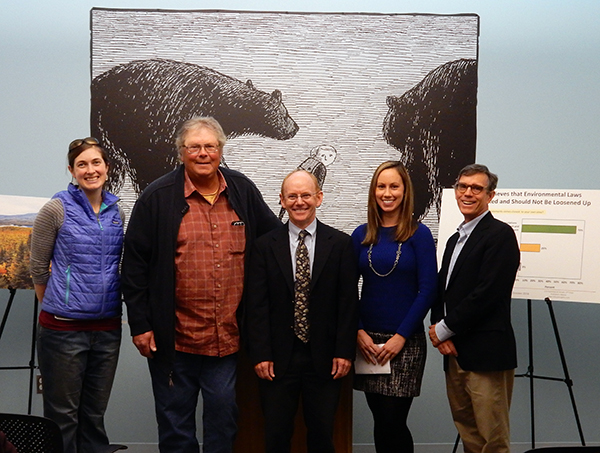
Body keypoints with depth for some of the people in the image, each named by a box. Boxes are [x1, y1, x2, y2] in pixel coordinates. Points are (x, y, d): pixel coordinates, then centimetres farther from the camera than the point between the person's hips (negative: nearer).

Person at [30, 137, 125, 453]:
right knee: (62, 416, 6)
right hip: (64, 329, -4)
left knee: (94, 415, 14)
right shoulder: (56, 209, -6)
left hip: (107, 328, 4)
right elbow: (38, 268, 0)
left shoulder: (116, 213, 7)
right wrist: (56, 307, 7)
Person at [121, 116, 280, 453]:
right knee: (175, 417, 11)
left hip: (227, 336, 2)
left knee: (224, 414, 11)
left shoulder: (243, 191, 5)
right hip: (174, 337, -2)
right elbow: (135, 264, -3)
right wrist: (140, 325, -6)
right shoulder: (158, 197, -4)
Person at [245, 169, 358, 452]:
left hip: (324, 359, 0)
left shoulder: (340, 244, 2)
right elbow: (257, 304, -1)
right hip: (278, 357, 0)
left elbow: (348, 302, 0)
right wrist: (260, 354, -7)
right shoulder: (265, 246, 2)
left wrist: (344, 352, -6)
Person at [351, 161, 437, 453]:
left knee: (392, 422, -5)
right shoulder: (361, 235, 6)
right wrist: (359, 332, -5)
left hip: (405, 341, -3)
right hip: (367, 339, 3)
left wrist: (401, 336, -11)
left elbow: (427, 290, -6)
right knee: (380, 422, 7)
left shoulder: (418, 234, -3)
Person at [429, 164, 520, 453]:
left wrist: (445, 329, -11)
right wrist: (439, 330, -1)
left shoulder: (500, 234, -8)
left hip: (485, 353, -8)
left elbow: (487, 293, -17)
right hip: (454, 352, 8)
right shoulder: (455, 239, 19)